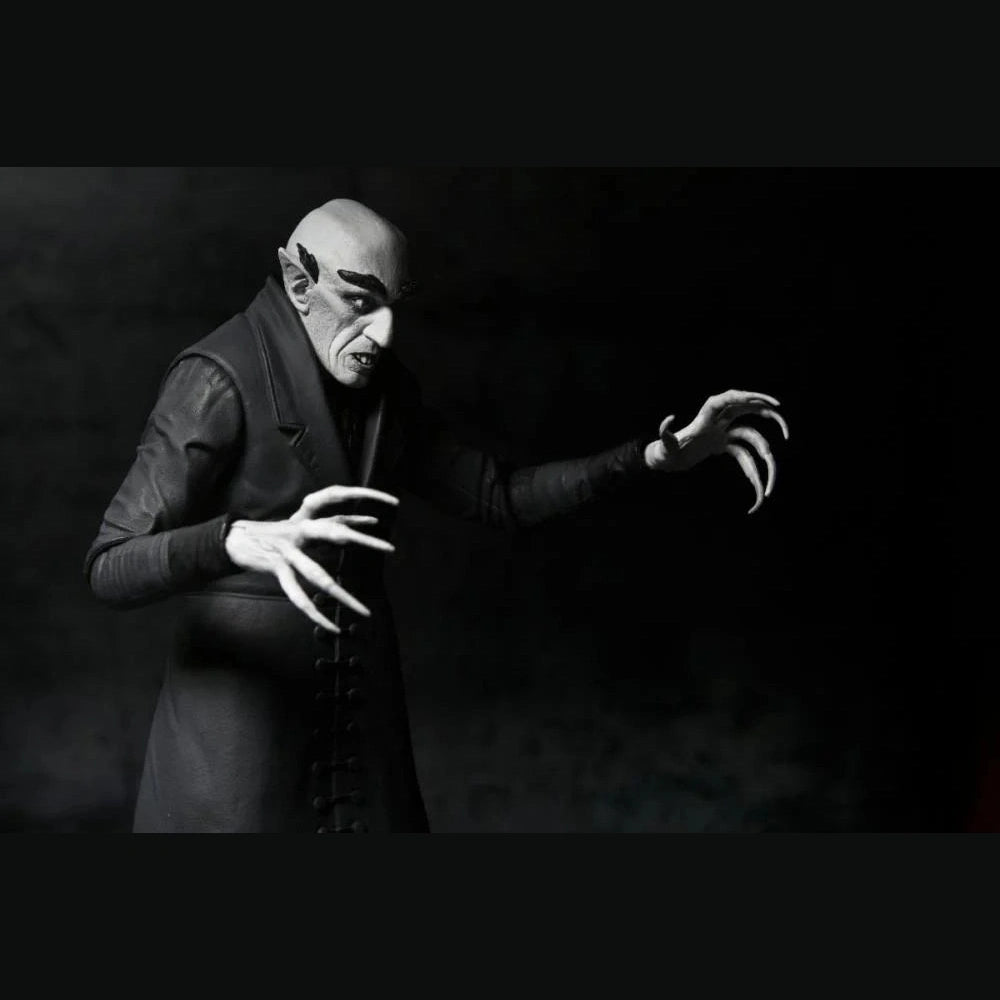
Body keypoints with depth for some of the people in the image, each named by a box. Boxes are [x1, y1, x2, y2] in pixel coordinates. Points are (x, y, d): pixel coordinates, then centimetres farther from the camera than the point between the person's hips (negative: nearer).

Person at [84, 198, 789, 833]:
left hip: (362, 710, 6)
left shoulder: (386, 393, 4)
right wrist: (245, 541, -40)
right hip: (240, 699, -5)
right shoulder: (219, 380, -15)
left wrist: (660, 456, 0)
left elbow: (501, 498, 9)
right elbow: (109, 568, -19)